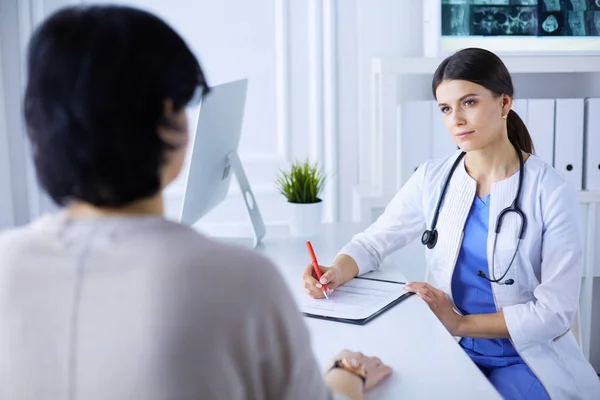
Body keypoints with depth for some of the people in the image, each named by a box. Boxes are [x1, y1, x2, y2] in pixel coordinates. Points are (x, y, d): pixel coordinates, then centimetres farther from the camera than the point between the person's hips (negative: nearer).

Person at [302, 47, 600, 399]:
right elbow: (374, 241, 3)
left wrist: (460, 323, -15)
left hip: (526, 361, -2)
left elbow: (555, 311, -12)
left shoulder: (552, 192, -11)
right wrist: (337, 272, -19)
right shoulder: (433, 179, -1)